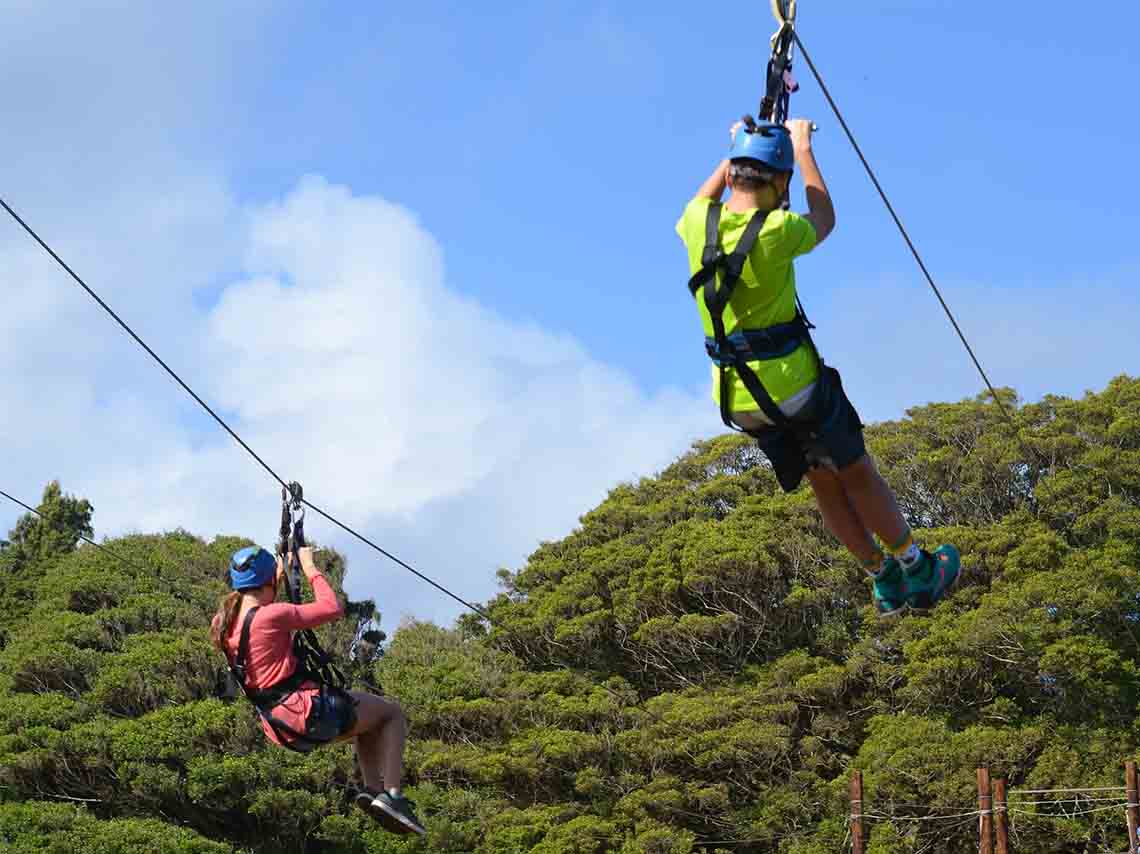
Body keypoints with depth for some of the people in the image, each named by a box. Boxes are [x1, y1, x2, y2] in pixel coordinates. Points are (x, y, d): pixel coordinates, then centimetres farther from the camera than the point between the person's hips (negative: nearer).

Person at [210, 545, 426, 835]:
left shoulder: (224, 624, 4)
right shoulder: (271, 616, -20)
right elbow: (333, 608, -12)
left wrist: (277, 577, 31)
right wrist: (310, 569, -1)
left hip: (279, 728, 9)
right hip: (306, 711, -9)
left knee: (368, 718, 30)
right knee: (393, 713, 11)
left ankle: (373, 788, 14)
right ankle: (392, 794, -3)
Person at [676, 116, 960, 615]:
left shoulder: (699, 225, -5)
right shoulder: (776, 232, -20)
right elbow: (824, 221, 4)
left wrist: (735, 151, 32)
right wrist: (803, 149, 14)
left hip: (737, 398, 6)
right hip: (792, 386, -6)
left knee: (824, 483, 18)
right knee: (856, 475, 13)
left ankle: (886, 583, 26)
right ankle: (918, 573, 26)